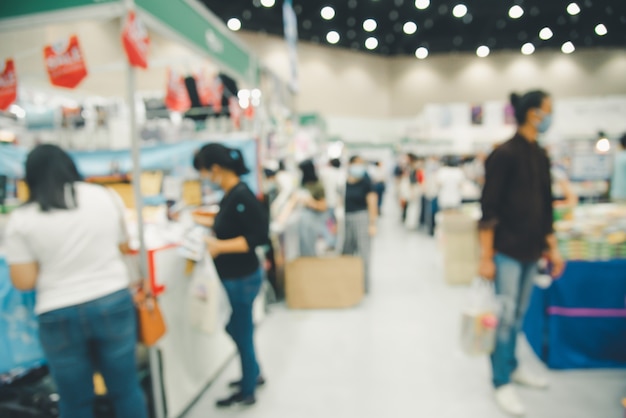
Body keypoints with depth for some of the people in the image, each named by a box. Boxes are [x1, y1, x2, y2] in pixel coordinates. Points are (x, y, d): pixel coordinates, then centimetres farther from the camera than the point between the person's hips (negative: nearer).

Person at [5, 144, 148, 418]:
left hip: (60, 315, -1)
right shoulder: (107, 197, 0)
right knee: (126, 389, 16)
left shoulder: (21, 219, -6)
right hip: (113, 302, 2)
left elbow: (24, 282, -6)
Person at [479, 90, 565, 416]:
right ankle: (502, 383, 14)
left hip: (531, 251, 7)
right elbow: (489, 209, -15)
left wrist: (552, 246, 16)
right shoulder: (505, 154, -12)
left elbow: (545, 206, 18)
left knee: (519, 314, 16)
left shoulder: (540, 156, 12)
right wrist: (486, 257, -16)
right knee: (505, 316, 0)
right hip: (507, 251, -7)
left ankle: (511, 367, 33)